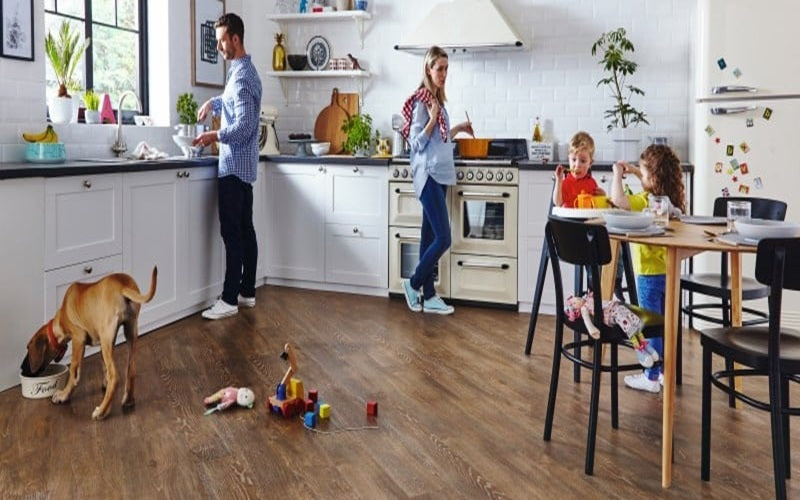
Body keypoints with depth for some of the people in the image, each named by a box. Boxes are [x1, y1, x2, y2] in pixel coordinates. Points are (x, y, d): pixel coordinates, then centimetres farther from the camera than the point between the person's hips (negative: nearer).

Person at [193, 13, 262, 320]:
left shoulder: (241, 76, -15)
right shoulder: (244, 70, 16)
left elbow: (245, 124, -22)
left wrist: (216, 136, -15)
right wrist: (214, 102, 22)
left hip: (234, 165, -10)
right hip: (243, 165, 10)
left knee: (232, 233, -9)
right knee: (245, 229, 11)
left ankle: (229, 300, -7)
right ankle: (247, 292, 17)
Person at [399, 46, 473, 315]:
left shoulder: (437, 100, 15)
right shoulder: (421, 101, -11)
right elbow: (417, 143, -13)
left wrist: (457, 129, 21)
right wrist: (433, 118, -21)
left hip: (440, 174, 9)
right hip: (428, 175, -9)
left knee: (430, 236, 10)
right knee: (443, 239, -10)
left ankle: (428, 296, 15)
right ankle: (413, 284, 9)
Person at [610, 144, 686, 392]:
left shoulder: (646, 201, -20)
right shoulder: (672, 198, 4)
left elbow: (617, 199, -32)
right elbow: (654, 185, 26)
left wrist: (618, 173, -16)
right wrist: (635, 171, 18)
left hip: (649, 272, -8)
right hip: (668, 271, 8)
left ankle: (651, 377, 10)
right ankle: (666, 371, 27)